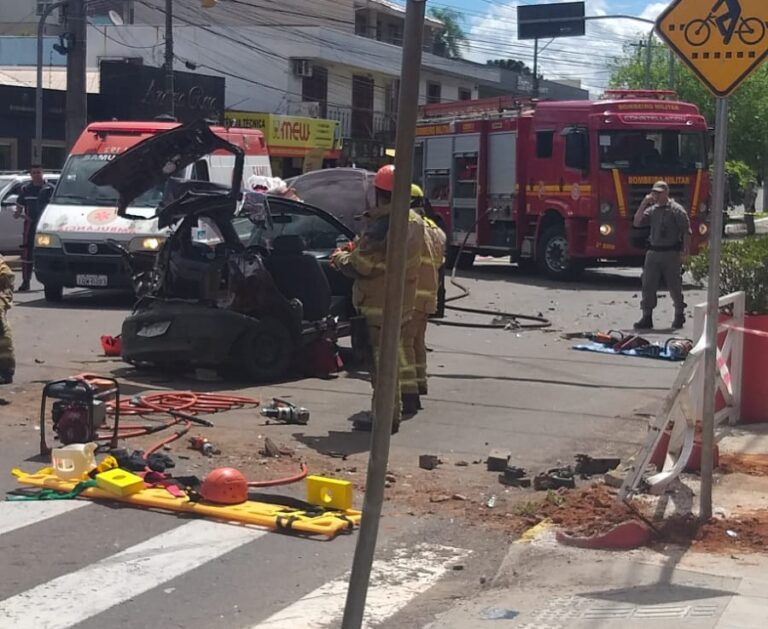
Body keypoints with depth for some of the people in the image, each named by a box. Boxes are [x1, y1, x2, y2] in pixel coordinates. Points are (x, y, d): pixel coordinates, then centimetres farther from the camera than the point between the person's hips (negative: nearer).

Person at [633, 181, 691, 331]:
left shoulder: (677, 210, -5)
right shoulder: (652, 210, 11)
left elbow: (686, 232, -7)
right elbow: (637, 222, 2)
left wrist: (685, 252, -13)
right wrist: (644, 203, -3)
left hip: (671, 253, -5)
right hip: (653, 252, 5)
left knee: (675, 287, 4)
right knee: (648, 286, -1)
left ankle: (679, 316, 19)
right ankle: (647, 317, 1)